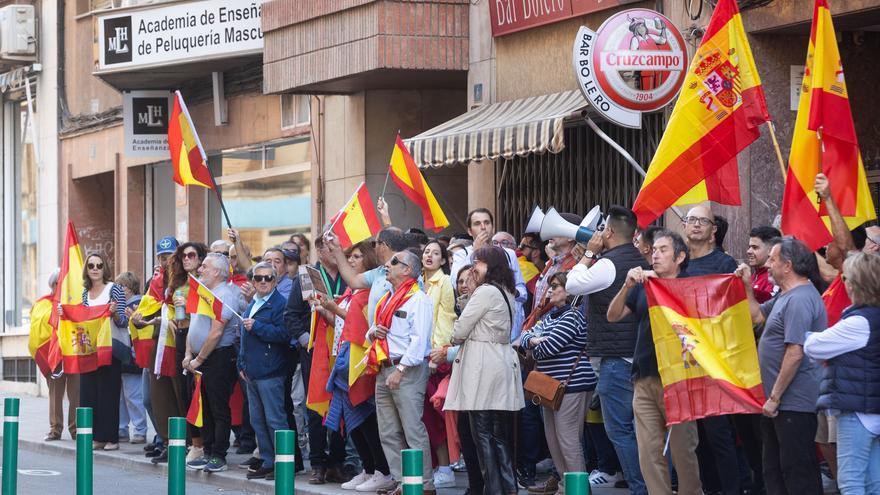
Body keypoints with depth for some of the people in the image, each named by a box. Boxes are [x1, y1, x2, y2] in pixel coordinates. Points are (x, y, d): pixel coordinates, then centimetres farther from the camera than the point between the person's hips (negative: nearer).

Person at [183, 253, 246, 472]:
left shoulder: (224, 295, -14)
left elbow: (216, 332, -19)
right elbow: (193, 326, 20)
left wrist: (199, 359, -15)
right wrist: (188, 354, 8)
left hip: (219, 357, -9)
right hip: (201, 358, 9)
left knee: (219, 410, -5)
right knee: (206, 409, 12)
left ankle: (218, 457, -3)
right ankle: (207, 453, 17)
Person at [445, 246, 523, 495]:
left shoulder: (485, 292, -12)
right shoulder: (505, 293, 15)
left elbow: (460, 331, -9)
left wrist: (456, 338, 13)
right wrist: (472, 293, 14)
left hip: (483, 366, -9)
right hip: (503, 360, 9)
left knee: (483, 433, -4)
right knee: (500, 434, 10)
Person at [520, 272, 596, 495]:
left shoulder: (573, 316, -12)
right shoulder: (550, 316, 18)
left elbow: (549, 347, -18)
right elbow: (526, 336, 13)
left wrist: (534, 347, 4)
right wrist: (534, 340, -10)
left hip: (572, 384, -10)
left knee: (567, 438, -10)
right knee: (553, 437, 13)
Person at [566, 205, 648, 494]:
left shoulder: (608, 264, -15)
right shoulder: (641, 262, 12)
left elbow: (572, 285, -8)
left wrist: (590, 253, 0)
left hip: (615, 358, -9)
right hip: (639, 353, 9)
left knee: (619, 429, -5)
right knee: (635, 425, 13)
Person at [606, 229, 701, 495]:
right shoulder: (642, 287, 15)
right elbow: (612, 316, 7)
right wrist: (627, 287, -8)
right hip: (645, 378, 4)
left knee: (683, 449, -1)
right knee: (649, 452, 2)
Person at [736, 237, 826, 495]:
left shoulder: (800, 300, -21)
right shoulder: (785, 296, 13)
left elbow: (795, 354, -25)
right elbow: (757, 316, 29)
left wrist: (775, 398, -21)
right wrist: (747, 286, 15)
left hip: (793, 405, -11)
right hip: (777, 403, 11)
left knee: (797, 473, -5)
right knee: (773, 471, 17)